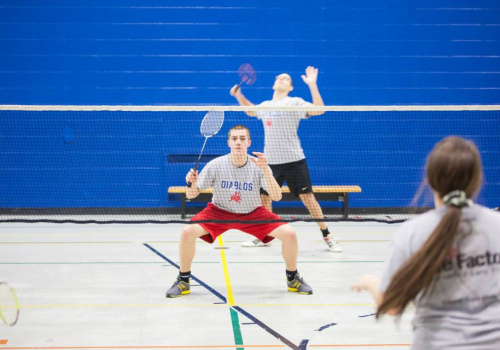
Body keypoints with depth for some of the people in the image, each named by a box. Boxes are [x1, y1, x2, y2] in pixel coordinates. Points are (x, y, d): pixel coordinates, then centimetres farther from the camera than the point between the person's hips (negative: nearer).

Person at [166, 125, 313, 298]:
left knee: (289, 233, -18)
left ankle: (293, 278, 10)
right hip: (219, 212, -1)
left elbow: (276, 196, -27)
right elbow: (191, 195, -13)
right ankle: (183, 281, -3)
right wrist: (193, 184, -37)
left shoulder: (258, 166, -18)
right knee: (188, 231, -26)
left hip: (253, 213, 1)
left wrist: (265, 170, -40)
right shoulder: (215, 165, -18)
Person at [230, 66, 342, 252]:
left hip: (293, 160, -5)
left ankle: (327, 236, 1)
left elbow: (319, 110, -17)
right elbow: (251, 111, 35)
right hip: (271, 161, 5)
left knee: (307, 197, -7)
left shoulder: (294, 102, -4)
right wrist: (239, 95, 22)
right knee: (264, 197, 8)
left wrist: (312, 84, -21)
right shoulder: (265, 106, 13)